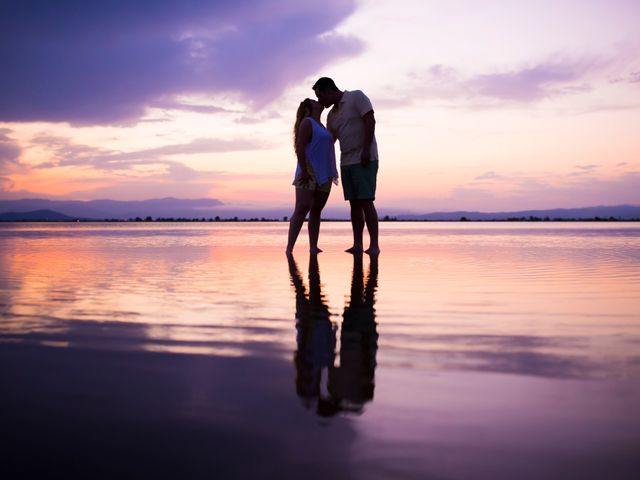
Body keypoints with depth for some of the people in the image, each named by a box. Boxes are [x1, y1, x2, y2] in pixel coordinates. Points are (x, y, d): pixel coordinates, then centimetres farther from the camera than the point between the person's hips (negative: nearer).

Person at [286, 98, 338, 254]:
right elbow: (300, 147, -13)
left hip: (323, 175, 8)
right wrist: (304, 170, -22)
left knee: (316, 210, 5)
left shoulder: (320, 125, 22)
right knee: (302, 209, -16)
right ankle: (289, 248, -19)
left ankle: (313, 247, 6)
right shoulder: (307, 122, -3)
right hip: (309, 173, -8)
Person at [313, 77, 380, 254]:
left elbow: (370, 121, -13)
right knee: (354, 203, 3)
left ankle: (374, 245, -11)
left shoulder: (356, 97, -4)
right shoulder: (332, 115, 16)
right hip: (346, 162, 7)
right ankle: (357, 245, 4)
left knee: (366, 202, -12)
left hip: (365, 160, -7)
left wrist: (366, 149, -20)